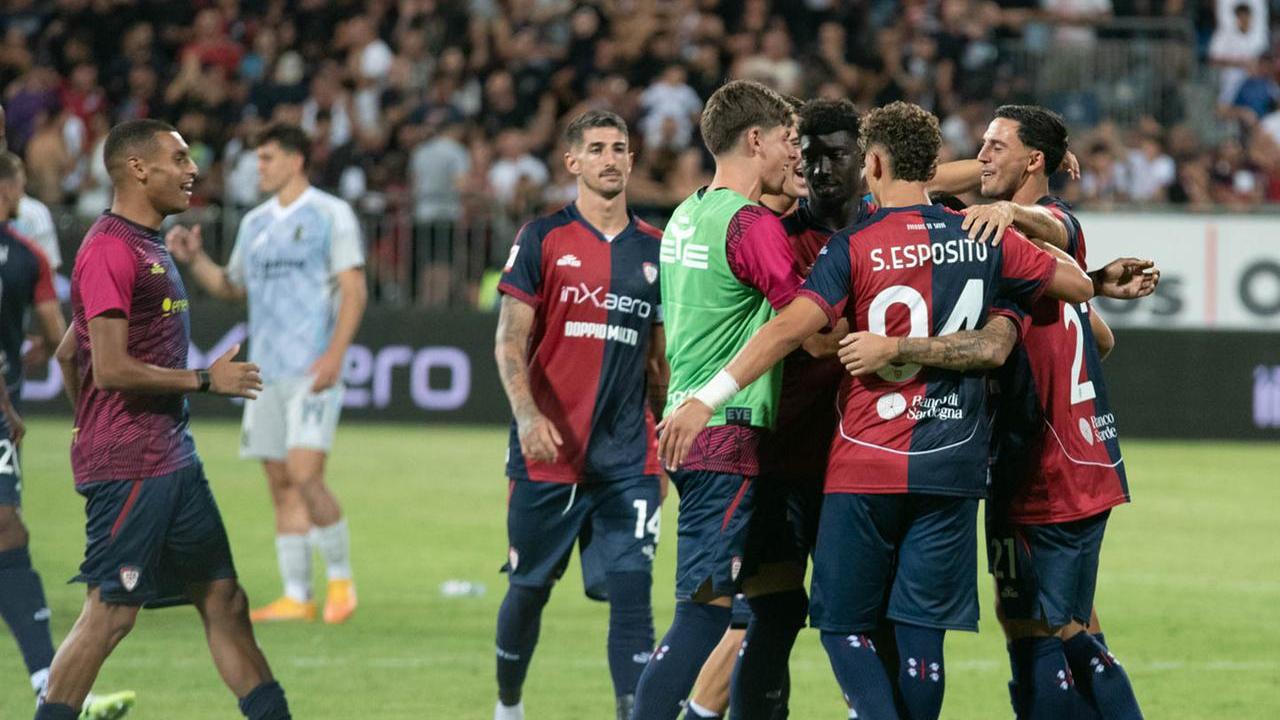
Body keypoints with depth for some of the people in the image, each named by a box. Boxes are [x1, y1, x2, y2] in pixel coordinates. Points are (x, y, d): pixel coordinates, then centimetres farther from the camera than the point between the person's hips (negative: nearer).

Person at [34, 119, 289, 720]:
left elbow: (68, 354, 23)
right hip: (129, 467, -10)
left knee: (224, 599, 10)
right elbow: (110, 368, -21)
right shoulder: (109, 251, -15)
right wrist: (204, 380, -13)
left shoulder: (148, 246, 16)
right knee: (110, 613, -7)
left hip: (171, 460, 10)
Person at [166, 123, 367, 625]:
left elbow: (354, 290, -8)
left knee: (305, 475, -16)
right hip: (266, 372, 6)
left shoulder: (330, 215, -3)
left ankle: (340, 578, 0)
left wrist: (335, 354, -18)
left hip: (312, 372, -6)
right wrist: (194, 259, 5)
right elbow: (232, 287, 23)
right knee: (281, 484, 4)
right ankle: (297, 596, 7)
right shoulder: (255, 223, 16)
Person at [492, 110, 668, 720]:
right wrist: (527, 413, -21)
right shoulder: (543, 240, -1)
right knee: (529, 589, 11)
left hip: (627, 460, 2)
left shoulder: (654, 250, 10)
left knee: (631, 591, -10)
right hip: (547, 454, -2)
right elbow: (510, 342, -6)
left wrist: (670, 446, 15)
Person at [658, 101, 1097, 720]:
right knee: (920, 633, 6)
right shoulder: (983, 238, 4)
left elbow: (791, 327, -18)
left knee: (843, 624, 5)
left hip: (865, 470, -3)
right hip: (952, 468, 3)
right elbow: (1077, 284, 14)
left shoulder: (854, 247, -6)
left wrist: (706, 398, -19)